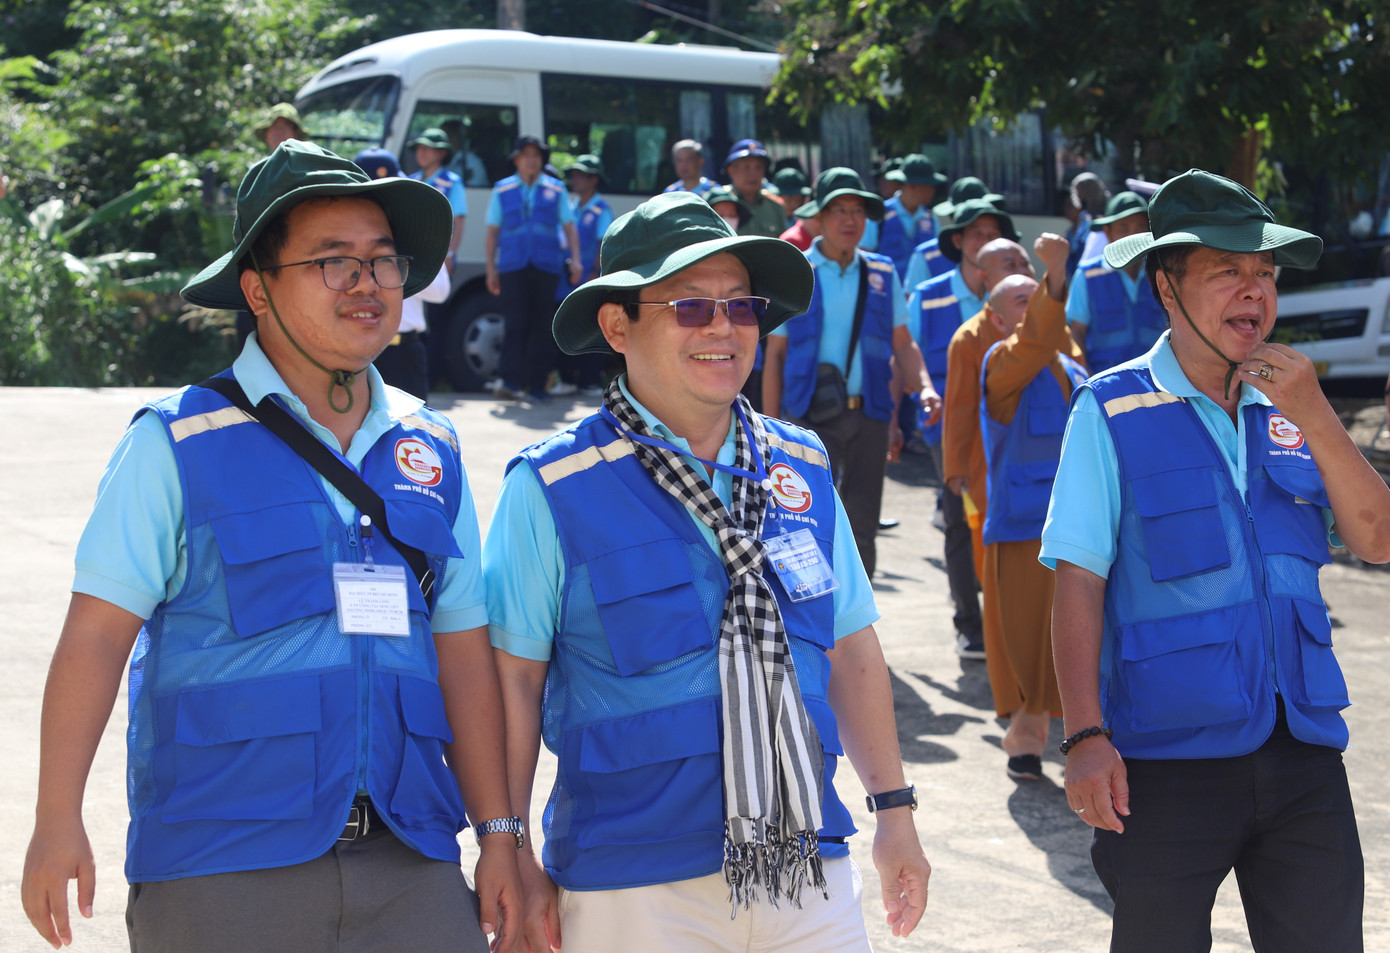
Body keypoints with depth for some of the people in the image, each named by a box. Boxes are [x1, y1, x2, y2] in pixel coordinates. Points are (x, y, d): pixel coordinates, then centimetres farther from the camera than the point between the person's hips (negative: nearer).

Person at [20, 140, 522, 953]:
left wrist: (500, 835, 8)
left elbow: (463, 653, 11)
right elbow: (99, 632, -5)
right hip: (221, 869, -3)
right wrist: (59, 821, -11)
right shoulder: (177, 445, -2)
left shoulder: (432, 450, 10)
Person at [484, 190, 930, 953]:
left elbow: (852, 649, 14)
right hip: (633, 889, -4)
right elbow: (511, 678, -6)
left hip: (810, 873, 4)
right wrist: (513, 863, -7)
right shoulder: (552, 489, -6)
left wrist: (894, 808, 14)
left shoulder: (802, 467, 8)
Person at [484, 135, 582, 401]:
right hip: (513, 267, -1)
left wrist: (575, 259, 1)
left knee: (541, 326, 1)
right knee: (515, 324, -10)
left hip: (546, 267, 1)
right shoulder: (502, 190, 12)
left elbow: (569, 227, 13)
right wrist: (491, 269, 7)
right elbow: (493, 231, 13)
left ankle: (537, 385, 6)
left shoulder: (556, 190, 12)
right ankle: (510, 381, -13)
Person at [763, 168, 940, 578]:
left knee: (861, 531, 8)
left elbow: (902, 343, 12)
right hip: (812, 416, -3)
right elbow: (775, 354, 3)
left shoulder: (882, 274, 10)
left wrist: (924, 387, -8)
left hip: (869, 415, 3)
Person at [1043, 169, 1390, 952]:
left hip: (1302, 748, 4)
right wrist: (1086, 737, -14)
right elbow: (1079, 581, -8)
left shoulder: (1286, 409, 9)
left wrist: (1313, 416, -9)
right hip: (1167, 755, -4)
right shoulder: (1112, 411, -5)